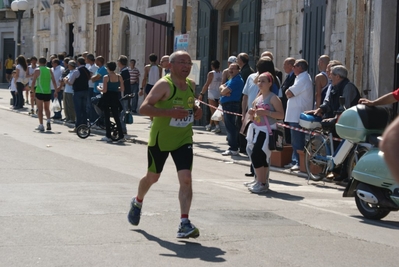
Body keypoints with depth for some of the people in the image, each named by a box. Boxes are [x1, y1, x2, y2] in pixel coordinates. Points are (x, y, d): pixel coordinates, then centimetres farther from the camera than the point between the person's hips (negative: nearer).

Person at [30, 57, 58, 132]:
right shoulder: (49, 70, 8)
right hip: (48, 92, 3)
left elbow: (33, 82, -5)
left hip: (39, 92, -3)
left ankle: (41, 125, -3)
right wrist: (56, 91, 8)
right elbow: (54, 81, 4)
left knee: (40, 109, 3)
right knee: (47, 108, 19)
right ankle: (48, 121, -3)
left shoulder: (37, 70, -2)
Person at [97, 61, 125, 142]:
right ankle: (121, 135, 8)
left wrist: (99, 88, 5)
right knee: (116, 117, 11)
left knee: (107, 117, 4)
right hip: (115, 97, 4)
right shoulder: (119, 77, 0)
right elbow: (122, 89, 1)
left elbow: (104, 90, -15)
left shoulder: (106, 77, -12)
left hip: (107, 97, -4)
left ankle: (108, 136, 4)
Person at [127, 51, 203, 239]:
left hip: (184, 139, 4)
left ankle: (184, 223, -12)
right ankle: (137, 202, 47)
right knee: (152, 177, 16)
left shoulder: (191, 85, 2)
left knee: (186, 179, -12)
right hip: (160, 139, -4)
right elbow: (144, 108, -26)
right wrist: (170, 112, -36)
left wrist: (196, 110, -1)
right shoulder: (164, 85, -19)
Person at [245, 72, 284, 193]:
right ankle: (262, 181, 18)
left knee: (256, 155, -14)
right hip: (256, 130, 8)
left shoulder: (273, 98, -7)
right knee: (260, 156, 9)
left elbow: (281, 115, -15)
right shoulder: (257, 99, 15)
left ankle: (262, 183, -7)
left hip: (267, 131, -8)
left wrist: (266, 112, -22)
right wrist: (252, 113, 2)